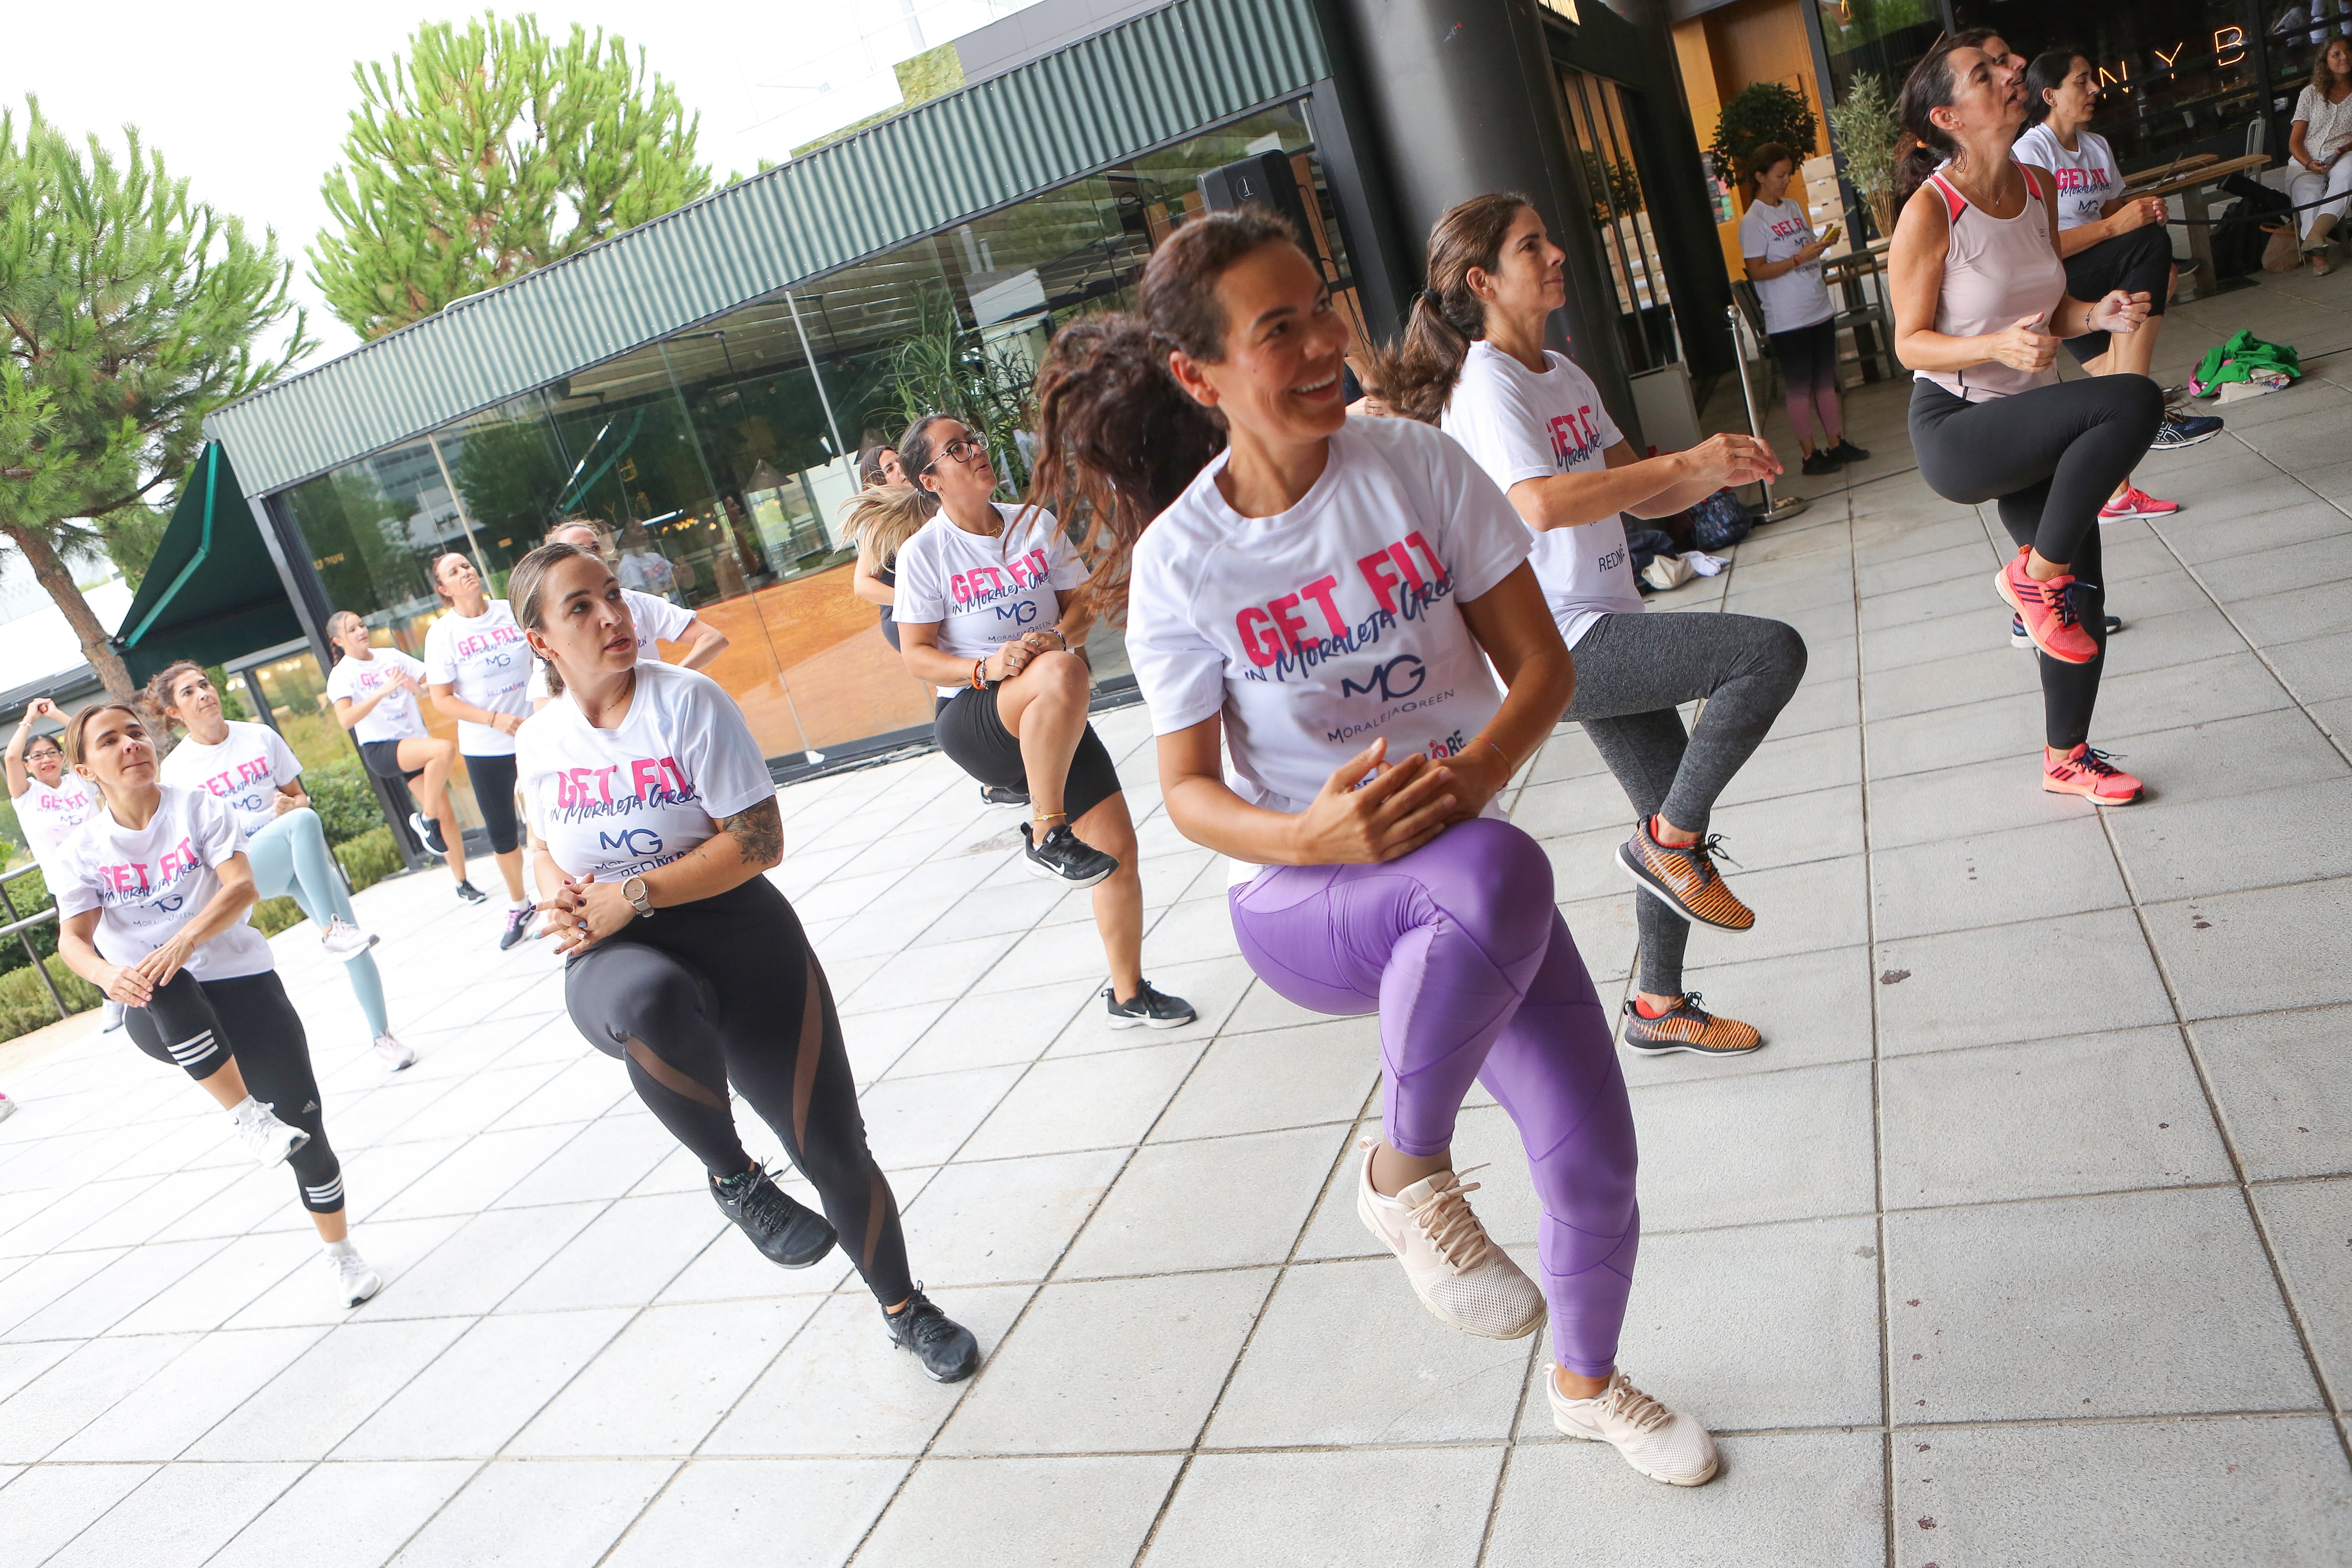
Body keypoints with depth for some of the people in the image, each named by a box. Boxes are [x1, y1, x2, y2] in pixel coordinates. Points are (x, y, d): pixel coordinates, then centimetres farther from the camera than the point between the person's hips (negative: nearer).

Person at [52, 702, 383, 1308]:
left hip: (242, 982, 0)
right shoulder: (83, 851, 2)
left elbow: (242, 887, -15)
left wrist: (185, 942, -33)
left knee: (304, 1122, -3)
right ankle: (247, 1115, -29)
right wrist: (109, 975, -31)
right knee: (165, 985, -39)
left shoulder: (198, 807, -2)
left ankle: (340, 1253, 19)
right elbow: (73, 940, -7)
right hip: (158, 1015, 0)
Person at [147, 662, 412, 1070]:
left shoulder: (260, 737, 7)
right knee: (303, 822, -34)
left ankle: (382, 1035, 8)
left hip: (307, 860, 4)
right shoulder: (175, 770, 0)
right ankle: (332, 930, -30)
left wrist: (293, 803, -9)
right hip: (247, 868, -4)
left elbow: (299, 795, 15)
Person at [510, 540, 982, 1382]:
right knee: (651, 1000, -41)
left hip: (734, 933, -1)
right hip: (613, 960, 1)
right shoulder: (539, 741, 3)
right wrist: (560, 896, -3)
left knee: (834, 1151, 2)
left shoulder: (688, 701, -10)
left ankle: (905, 1308, 31)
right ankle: (733, 1177, -13)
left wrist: (634, 895, -20)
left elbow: (759, 841, -14)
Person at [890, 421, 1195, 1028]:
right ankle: (1047, 836, -24)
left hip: (1056, 724, 5)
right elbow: (917, 656, -5)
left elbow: (1082, 605, 8)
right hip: (973, 721, -5)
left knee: (1118, 844, -1)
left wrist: (1056, 635, -16)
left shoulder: (1036, 523, 5)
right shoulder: (925, 551, -6)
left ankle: (1128, 994, 19)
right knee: (1062, 673, -37)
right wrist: (986, 669, -23)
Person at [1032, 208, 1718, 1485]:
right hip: (1299, 901, -3)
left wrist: (1473, 774, -27)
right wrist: (1313, 836, -31)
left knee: (1596, 1160, 1)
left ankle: (1585, 1382, 36)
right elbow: (1190, 794, -10)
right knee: (1498, 872, -38)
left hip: (1461, 858, 4)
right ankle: (1406, 1176, -13)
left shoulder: (1418, 467, -9)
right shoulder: (1179, 564, -14)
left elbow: (1544, 665, -6)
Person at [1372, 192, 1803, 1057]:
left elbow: (1641, 496, 16)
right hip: (1562, 645, -9)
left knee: (1680, 826, 13)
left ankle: (1660, 1008, 30)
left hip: (1606, 639, 9)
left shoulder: (1564, 374, 15)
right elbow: (1542, 503, -30)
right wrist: (1686, 460, -23)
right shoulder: (1486, 385, -13)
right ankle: (1669, 839, -5)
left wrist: (1719, 472, -3)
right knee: (1773, 651, -20)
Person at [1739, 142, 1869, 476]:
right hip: (1787, 320, -7)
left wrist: (1823, 243, -1)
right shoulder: (1753, 221, -11)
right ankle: (1810, 454, 8)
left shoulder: (1793, 207, 12)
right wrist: (1800, 258, -23)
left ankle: (1836, 443, 21)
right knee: (1799, 387, 0)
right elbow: (1757, 272, -16)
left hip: (1819, 310, 7)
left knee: (1826, 381, 12)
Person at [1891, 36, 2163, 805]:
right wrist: (1998, 346, -28)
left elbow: (2050, 310, 15)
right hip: (1955, 430, -7)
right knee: (2135, 403, -28)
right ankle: (2033, 575, -9)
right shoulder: (1930, 212, -15)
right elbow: (1910, 343, -11)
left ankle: (2066, 759, 28)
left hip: (2030, 423, 7)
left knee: (2080, 596, 7)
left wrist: (2098, 314, -7)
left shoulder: (2039, 187, 6)